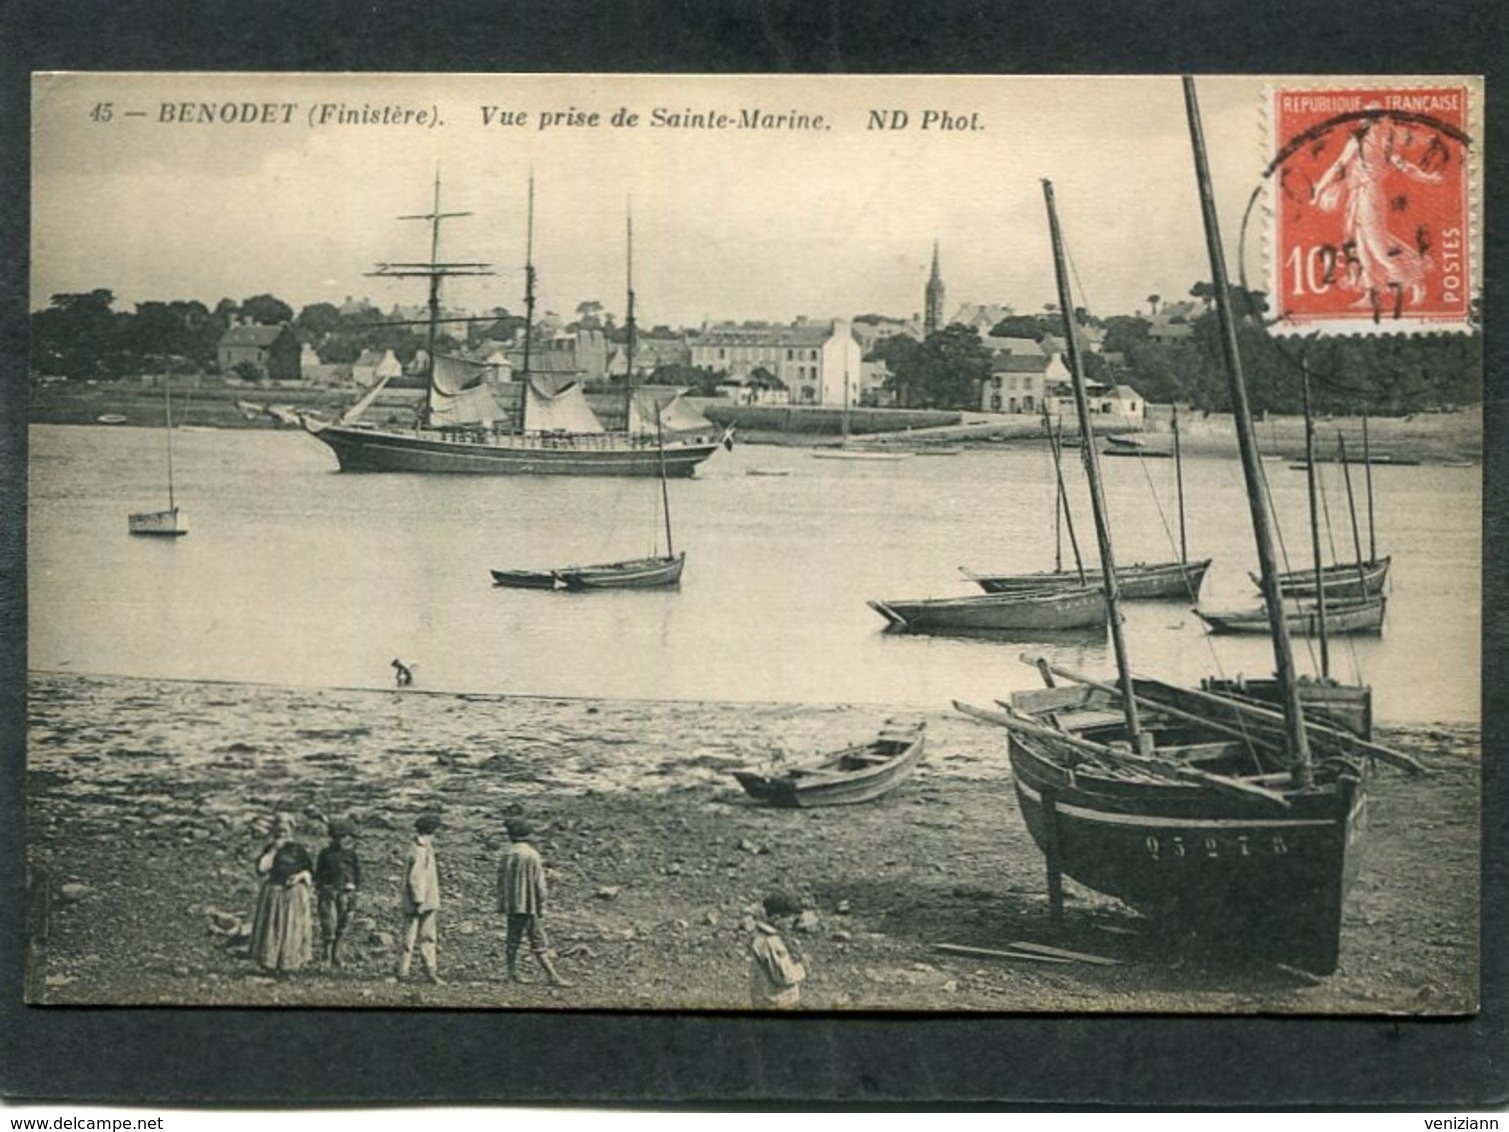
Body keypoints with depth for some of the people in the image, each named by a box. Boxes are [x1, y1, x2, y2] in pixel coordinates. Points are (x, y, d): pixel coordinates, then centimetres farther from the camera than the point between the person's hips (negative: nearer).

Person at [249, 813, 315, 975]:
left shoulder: (298, 850, 2)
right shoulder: (269, 848, 7)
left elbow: (309, 872, 5)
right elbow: (261, 869, -8)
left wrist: (300, 876, -16)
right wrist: (273, 850, -10)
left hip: (294, 895, -2)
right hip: (272, 894, 2)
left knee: (291, 930, -1)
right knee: (270, 930, 1)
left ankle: (287, 966, 5)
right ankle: (268, 964, 8)